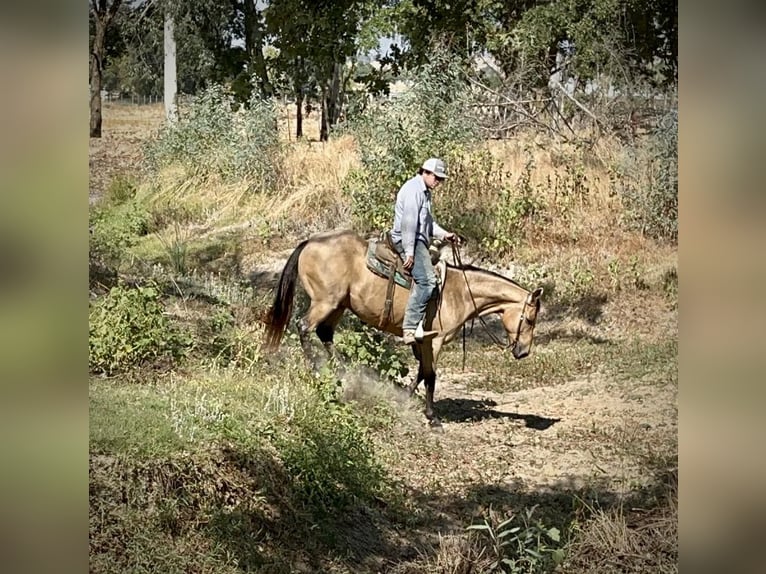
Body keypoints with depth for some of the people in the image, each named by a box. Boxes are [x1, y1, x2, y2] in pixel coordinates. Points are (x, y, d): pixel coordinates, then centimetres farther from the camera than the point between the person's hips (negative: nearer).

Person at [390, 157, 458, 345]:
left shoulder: (425, 192, 22)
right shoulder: (414, 189, -12)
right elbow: (408, 222, -19)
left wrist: (444, 234, 15)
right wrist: (409, 252, -23)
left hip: (419, 240, 11)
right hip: (408, 240, -11)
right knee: (426, 280, -23)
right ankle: (410, 328, -28)